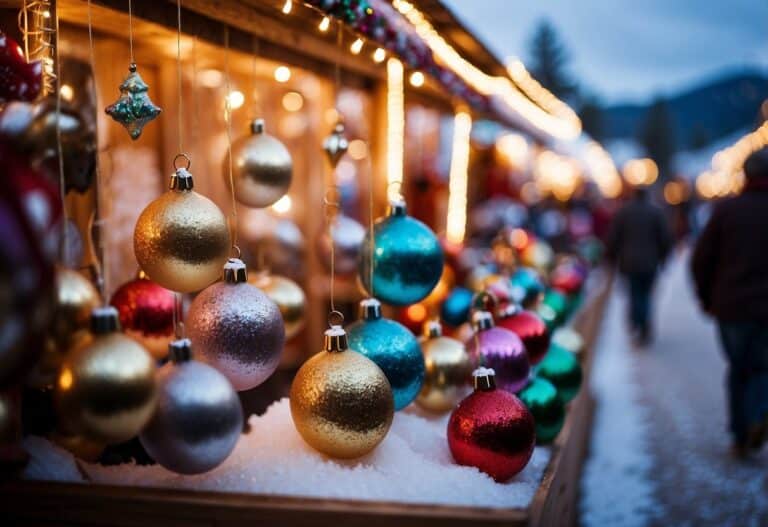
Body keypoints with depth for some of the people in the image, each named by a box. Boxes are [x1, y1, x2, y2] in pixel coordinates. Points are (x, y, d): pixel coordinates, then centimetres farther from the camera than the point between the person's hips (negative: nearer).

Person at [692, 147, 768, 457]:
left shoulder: (726, 209, -3)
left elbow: (701, 259, -2)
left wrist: (707, 299, 11)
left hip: (733, 306, 0)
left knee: (739, 370, 14)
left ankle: (741, 437, 15)